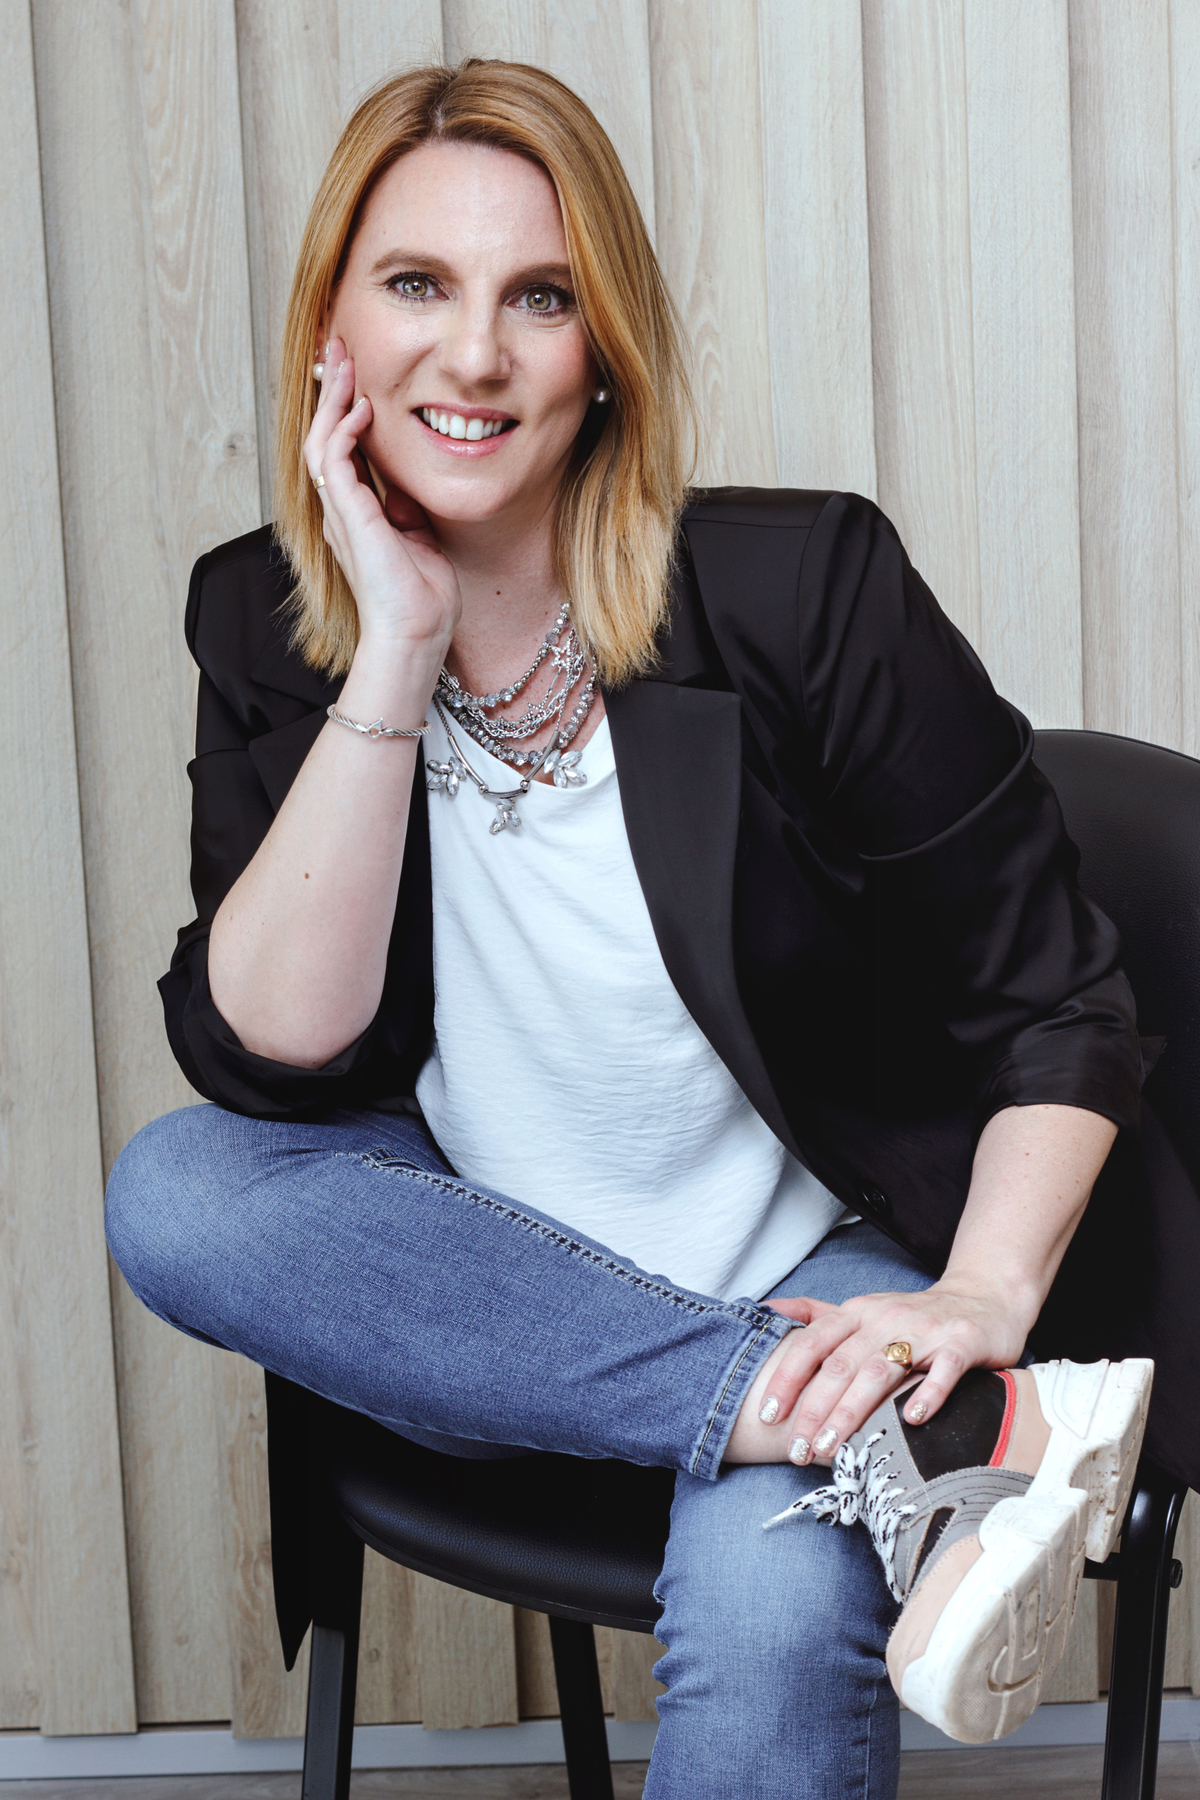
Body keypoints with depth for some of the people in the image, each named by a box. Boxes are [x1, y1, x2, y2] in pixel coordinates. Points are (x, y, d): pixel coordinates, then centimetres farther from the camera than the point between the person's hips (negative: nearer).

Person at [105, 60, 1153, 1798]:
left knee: (768, 1614, -35)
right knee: (172, 1191, -25)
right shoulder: (268, 622, -2)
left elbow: (1061, 1009, -8)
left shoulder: (800, 589, -12)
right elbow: (265, 1061, -14)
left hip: (817, 1280, -5)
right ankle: (933, 1449, -26)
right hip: (494, 1299, 6)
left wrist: (981, 1300, -24)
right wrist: (396, 655, -20)